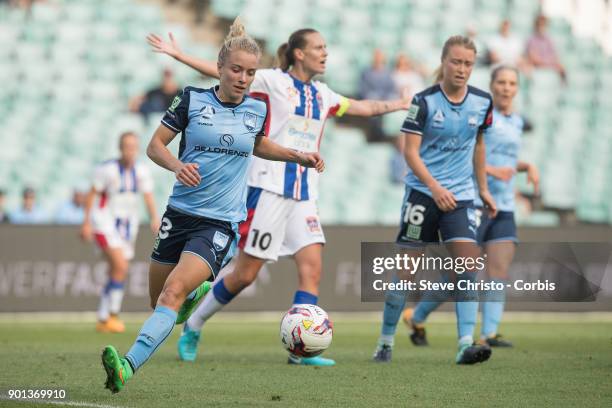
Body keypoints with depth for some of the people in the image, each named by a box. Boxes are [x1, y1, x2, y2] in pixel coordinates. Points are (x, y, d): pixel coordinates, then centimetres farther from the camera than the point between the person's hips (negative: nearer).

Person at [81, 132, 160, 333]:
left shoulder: (142, 171, 1)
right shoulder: (108, 169, -12)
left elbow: (148, 196, 0)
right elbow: (92, 194, -6)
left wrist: (155, 218, -16)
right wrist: (86, 222, -9)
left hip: (127, 226, 6)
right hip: (105, 224, -6)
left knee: (116, 274, 9)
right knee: (120, 266, -22)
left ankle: (102, 320, 21)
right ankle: (113, 315, -16)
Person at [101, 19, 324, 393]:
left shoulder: (258, 109, 3)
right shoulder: (193, 100, -4)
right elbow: (155, 144, 1)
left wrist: (299, 157, 13)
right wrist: (177, 165, -19)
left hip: (221, 222, -2)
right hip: (180, 213, 2)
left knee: (173, 292, -23)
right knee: (159, 300, 13)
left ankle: (129, 367, -33)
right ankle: (198, 291, 48)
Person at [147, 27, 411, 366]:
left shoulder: (322, 95, 15)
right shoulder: (273, 81, -4)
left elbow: (363, 107, 31)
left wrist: (398, 105, 39)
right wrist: (178, 55, -14)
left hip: (304, 194, 6)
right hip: (269, 187, -6)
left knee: (312, 267, -10)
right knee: (246, 274, -3)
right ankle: (194, 326, 16)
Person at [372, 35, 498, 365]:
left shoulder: (482, 102, 3)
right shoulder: (425, 100, -9)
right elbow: (410, 151, -11)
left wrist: (483, 189, 21)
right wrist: (434, 187, -22)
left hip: (460, 196, 3)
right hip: (422, 192, -3)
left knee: (468, 262, -14)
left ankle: (466, 345, -19)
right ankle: (385, 341, 15)